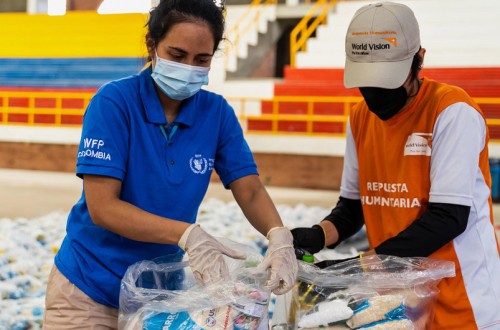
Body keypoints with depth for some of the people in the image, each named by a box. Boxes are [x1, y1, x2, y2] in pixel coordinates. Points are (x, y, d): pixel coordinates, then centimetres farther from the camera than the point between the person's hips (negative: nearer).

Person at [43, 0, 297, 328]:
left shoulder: (217, 112, -4)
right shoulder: (113, 101, -16)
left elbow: (250, 192, -5)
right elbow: (102, 207, -22)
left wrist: (279, 235, -27)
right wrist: (189, 235, -33)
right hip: (89, 291, -4)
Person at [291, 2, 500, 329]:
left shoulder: (453, 111, -16)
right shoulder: (361, 118, 4)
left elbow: (449, 217, -20)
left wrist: (366, 261, -23)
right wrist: (320, 235, -9)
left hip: (459, 300, -6)